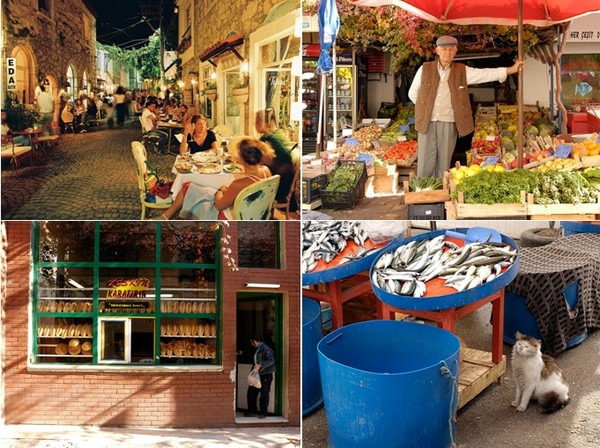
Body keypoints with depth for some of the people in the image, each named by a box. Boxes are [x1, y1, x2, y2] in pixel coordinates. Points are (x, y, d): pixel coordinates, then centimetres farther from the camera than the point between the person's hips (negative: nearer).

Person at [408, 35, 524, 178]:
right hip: (427, 123, -1)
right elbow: (412, 93, 13)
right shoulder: (425, 69, 4)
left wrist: (511, 69, -10)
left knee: (444, 165, 5)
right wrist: (425, 108, 8)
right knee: (425, 166, 0)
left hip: (449, 125, 1)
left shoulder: (462, 71, 6)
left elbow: (485, 74, -3)